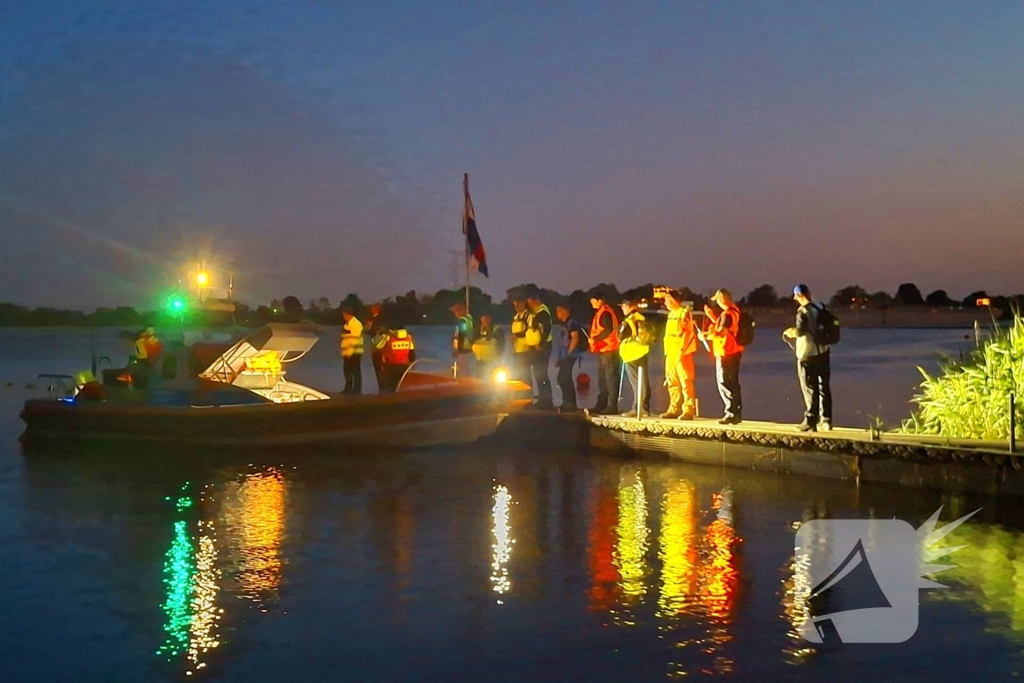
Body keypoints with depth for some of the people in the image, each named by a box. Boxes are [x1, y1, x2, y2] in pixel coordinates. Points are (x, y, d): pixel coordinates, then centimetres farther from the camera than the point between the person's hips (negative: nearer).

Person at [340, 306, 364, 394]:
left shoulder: (356, 324, -12)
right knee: (347, 371, 12)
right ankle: (348, 388, 19)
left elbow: (354, 339, -19)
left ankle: (357, 389, -5)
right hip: (347, 353, 10)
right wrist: (344, 352, 16)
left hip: (354, 353, -10)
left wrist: (350, 352, -20)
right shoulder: (347, 325, 20)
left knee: (356, 372, -7)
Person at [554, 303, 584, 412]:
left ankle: (570, 404, -9)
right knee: (562, 378, 11)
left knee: (565, 378, -12)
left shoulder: (572, 323, -9)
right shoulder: (564, 324, 19)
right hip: (564, 356, 10)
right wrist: (560, 357, 18)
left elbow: (575, 338, -18)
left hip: (569, 356, -10)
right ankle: (569, 403, 16)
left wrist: (569, 353, -20)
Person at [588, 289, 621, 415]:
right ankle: (601, 405, 17)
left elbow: (608, 330, -22)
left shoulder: (605, 313, -12)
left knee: (610, 378, -10)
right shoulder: (601, 313, 20)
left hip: (609, 350, -11)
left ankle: (612, 406, -11)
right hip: (603, 350, 11)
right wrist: (594, 341, 10)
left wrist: (595, 339, -19)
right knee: (602, 378, 12)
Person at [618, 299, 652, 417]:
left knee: (636, 382, -6)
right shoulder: (641, 319, 11)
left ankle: (637, 408, -6)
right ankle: (644, 408, 12)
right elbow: (648, 335, 13)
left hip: (632, 353, -8)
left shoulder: (629, 320, -14)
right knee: (642, 381, 9)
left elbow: (621, 337, -12)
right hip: (641, 352, 8)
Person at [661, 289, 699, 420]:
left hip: (682, 354, -9)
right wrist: (667, 351, 18)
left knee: (685, 382, -9)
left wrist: (682, 350, -20)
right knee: (672, 383, 10)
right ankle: (675, 409, 15)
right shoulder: (671, 314, 17)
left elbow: (688, 333, -14)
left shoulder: (684, 313, -9)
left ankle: (688, 411, -9)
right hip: (671, 353, 9)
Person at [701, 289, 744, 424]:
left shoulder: (727, 314, -19)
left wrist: (706, 335, -14)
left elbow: (721, 333, -27)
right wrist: (712, 316, 19)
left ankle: (732, 414, -5)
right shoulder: (734, 311, 12)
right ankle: (736, 413, 20)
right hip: (733, 352, 10)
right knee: (732, 384, 15)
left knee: (725, 384, -5)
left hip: (726, 353, -10)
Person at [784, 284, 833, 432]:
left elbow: (799, 331, -26)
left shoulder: (803, 311, -16)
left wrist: (790, 332, -4)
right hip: (823, 352, 7)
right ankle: (825, 420, 14)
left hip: (808, 355, -7)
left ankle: (810, 422, 4)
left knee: (810, 389, 1)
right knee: (824, 387, 11)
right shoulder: (821, 308, 6)